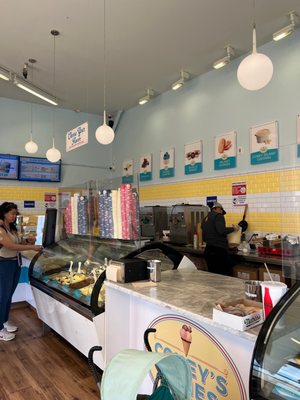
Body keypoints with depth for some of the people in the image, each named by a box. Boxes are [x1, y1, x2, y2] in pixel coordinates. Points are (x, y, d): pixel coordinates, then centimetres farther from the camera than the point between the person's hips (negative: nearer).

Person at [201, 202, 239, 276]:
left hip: (208, 250, 8)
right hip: (219, 250, -8)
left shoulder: (205, 219, 20)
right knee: (225, 275, -4)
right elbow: (221, 230, -19)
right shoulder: (218, 216, -4)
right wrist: (233, 228, -6)